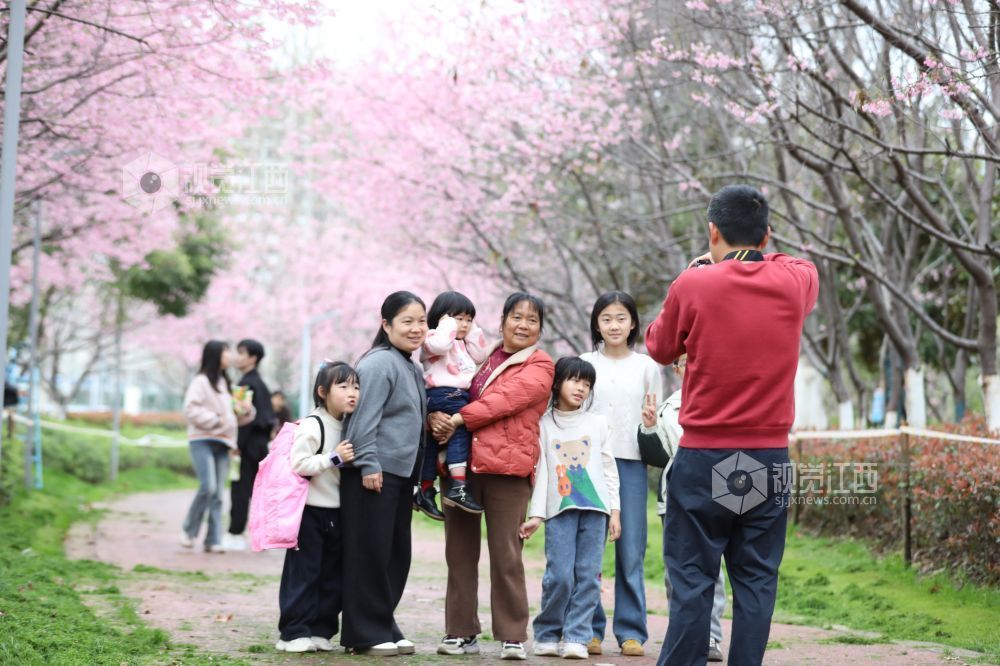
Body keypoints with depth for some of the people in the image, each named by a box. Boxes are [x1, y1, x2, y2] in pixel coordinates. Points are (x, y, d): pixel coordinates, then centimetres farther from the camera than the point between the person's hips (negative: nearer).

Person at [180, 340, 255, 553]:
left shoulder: (225, 383, 20)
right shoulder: (201, 381, -4)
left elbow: (233, 416, 25)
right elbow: (191, 410, -14)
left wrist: (246, 411, 5)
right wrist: (215, 420, -15)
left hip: (222, 443, 7)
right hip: (202, 441, -7)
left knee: (217, 494, 2)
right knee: (208, 487, -18)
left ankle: (213, 541, 2)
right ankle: (189, 530, -1)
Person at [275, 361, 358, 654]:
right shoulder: (312, 426, -15)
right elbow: (298, 464, -22)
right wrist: (334, 458, -24)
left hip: (337, 512, 8)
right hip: (310, 511, -8)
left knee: (332, 575, 9)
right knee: (304, 574, -4)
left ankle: (321, 630, 17)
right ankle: (294, 632, 2)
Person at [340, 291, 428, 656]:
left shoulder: (413, 369, 17)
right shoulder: (379, 364, -12)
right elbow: (365, 419, -18)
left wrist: (418, 475, 21)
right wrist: (369, 465, -22)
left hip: (400, 475, 9)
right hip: (374, 474, -9)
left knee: (397, 554, 12)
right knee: (370, 554, -5)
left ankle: (384, 625, 20)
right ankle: (365, 634, 0)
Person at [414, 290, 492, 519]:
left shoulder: (462, 343, 27)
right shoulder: (434, 337, -6)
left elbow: (480, 356, 22)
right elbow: (440, 345, -29)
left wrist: (473, 331, 18)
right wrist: (449, 325, -13)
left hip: (459, 397, 10)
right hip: (442, 396, -10)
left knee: (434, 443, 14)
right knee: (459, 434, -18)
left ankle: (425, 493, 19)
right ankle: (457, 487, -23)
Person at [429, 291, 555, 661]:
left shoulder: (539, 367, 4)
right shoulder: (483, 358, 19)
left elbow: (505, 399, -11)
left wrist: (459, 419, -16)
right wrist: (437, 416, -7)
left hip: (506, 468, -5)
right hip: (460, 464, 5)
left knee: (505, 554, -4)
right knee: (459, 552, 6)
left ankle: (512, 637, 3)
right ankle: (461, 632, 14)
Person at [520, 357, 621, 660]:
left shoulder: (597, 423, 13)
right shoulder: (544, 425, 8)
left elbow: (609, 469, 12)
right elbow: (540, 472, 5)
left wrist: (614, 510, 6)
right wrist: (536, 514, -1)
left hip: (595, 508, 2)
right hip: (560, 509, -2)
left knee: (588, 575, -3)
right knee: (559, 575, -9)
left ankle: (576, 637, 1)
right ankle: (547, 635, 5)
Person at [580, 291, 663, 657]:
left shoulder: (647, 366, 9)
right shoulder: (584, 363, 8)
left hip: (631, 463, 0)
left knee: (631, 551, 0)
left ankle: (631, 630, 6)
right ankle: (589, 627, 6)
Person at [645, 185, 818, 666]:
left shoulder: (693, 285, -9)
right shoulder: (795, 282, 0)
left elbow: (660, 348, 9)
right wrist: (757, 257, 26)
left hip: (703, 458, -2)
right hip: (769, 458, 2)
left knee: (691, 579, 2)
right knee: (756, 580, 6)